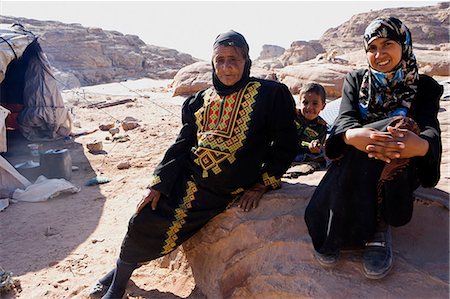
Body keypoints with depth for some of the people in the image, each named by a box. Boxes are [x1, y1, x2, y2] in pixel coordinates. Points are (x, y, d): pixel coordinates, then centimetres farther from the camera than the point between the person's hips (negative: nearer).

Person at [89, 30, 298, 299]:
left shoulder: (270, 95, -8)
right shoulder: (202, 100, 5)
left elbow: (285, 145, -3)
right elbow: (182, 145, 5)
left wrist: (261, 185, -5)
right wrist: (158, 185, 0)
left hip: (221, 193, -4)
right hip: (184, 179, 4)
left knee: (169, 231, -3)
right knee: (141, 223, 0)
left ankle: (122, 271, 28)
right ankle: (119, 277, 30)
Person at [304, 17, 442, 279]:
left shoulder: (425, 87, 5)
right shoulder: (356, 80, 8)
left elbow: (431, 129, -14)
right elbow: (345, 119, -10)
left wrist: (420, 145, -42)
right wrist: (353, 135, -38)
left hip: (400, 167, -1)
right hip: (356, 163, 1)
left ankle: (374, 229, -23)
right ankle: (377, 228, -23)